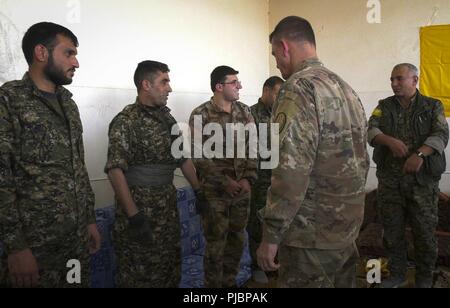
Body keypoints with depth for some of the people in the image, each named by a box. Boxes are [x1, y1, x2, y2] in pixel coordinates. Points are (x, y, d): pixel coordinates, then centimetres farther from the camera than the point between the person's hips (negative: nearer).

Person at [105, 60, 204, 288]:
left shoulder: (167, 118, 9)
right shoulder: (126, 121, -14)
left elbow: (183, 157, 16)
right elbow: (115, 170, -21)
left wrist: (198, 191, 13)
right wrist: (134, 216, -26)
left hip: (169, 207, 7)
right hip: (139, 208, -7)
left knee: (171, 268, 17)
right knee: (140, 274, 5)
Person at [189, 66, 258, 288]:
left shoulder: (244, 111, 6)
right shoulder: (200, 115, -9)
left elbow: (252, 147, 5)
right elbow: (199, 156, -12)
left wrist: (248, 178, -7)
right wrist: (224, 182, -15)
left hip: (242, 189, 5)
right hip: (214, 192, -5)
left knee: (237, 240, 15)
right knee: (216, 244, 4)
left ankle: (230, 282, 34)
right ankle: (213, 286, 23)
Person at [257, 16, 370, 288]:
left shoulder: (299, 88, -17)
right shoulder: (346, 88, 12)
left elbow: (291, 171, -25)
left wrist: (271, 236, -18)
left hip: (313, 234, -9)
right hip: (348, 226, 9)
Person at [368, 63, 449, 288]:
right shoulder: (384, 106, 8)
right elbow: (371, 130, -7)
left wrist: (419, 154, -29)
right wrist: (390, 140, -27)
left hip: (422, 179, -2)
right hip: (389, 179, 2)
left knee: (424, 231, 5)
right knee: (392, 229, 10)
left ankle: (424, 279, 24)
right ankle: (397, 274, 28)